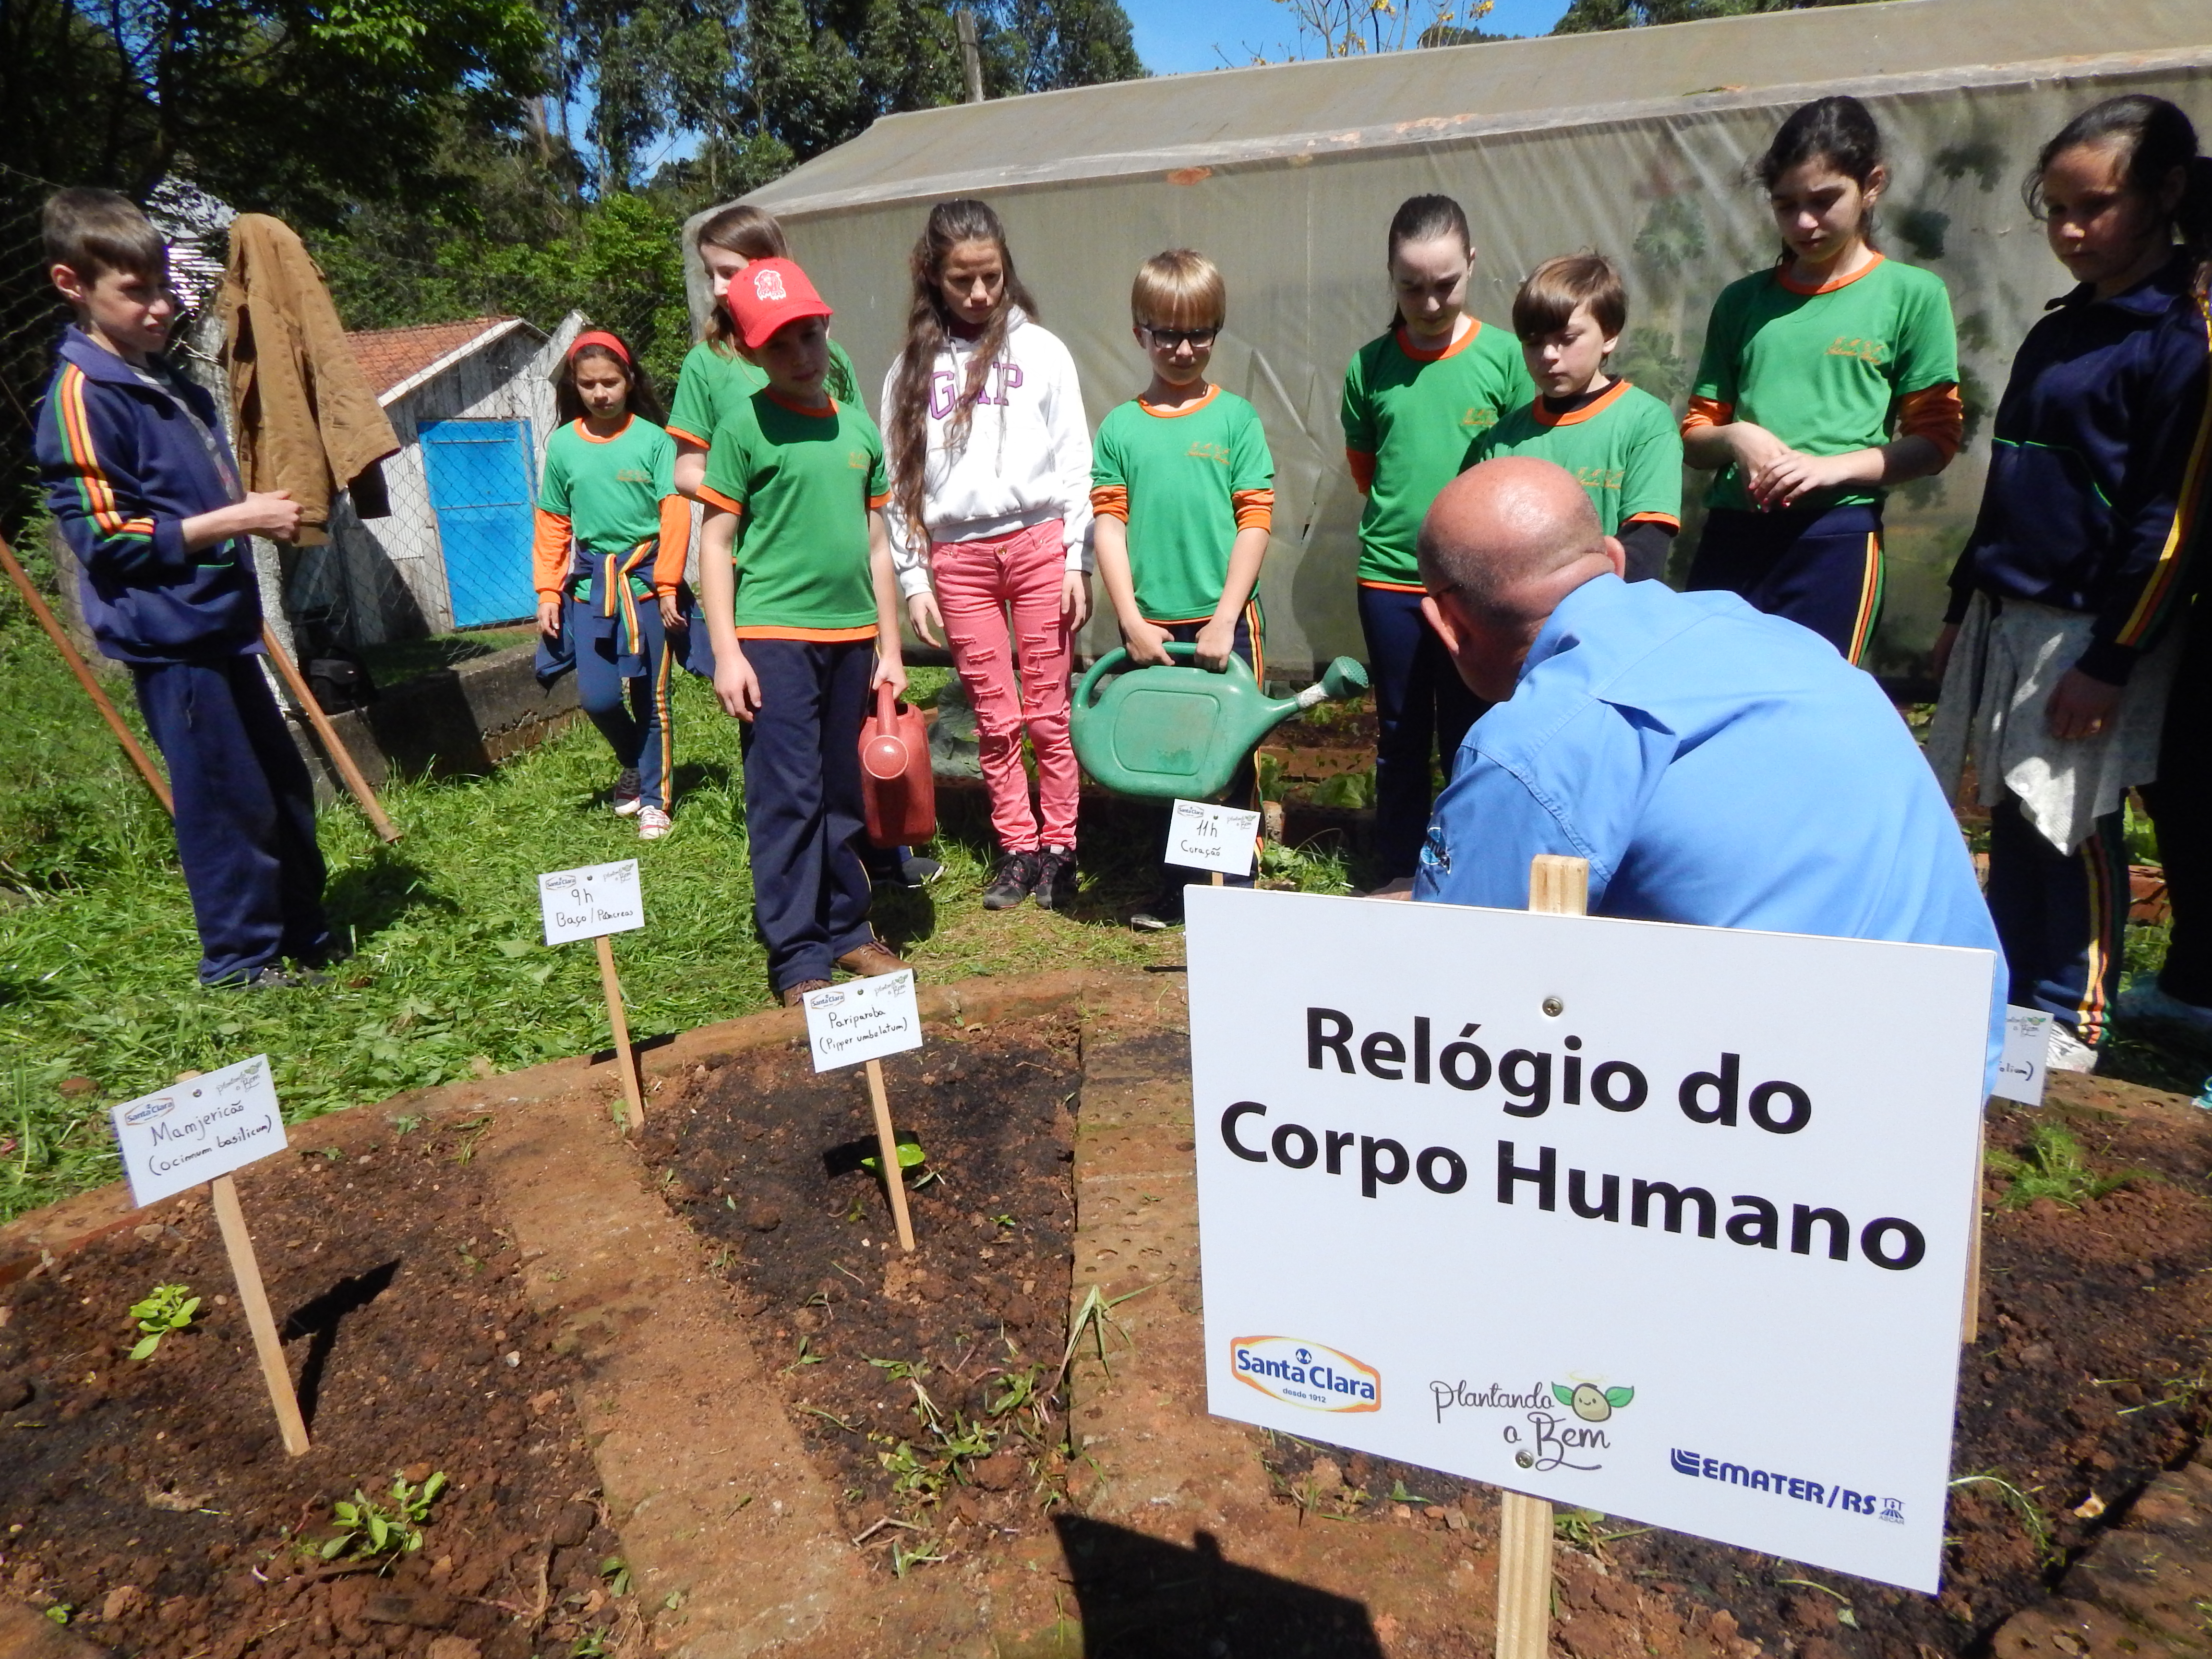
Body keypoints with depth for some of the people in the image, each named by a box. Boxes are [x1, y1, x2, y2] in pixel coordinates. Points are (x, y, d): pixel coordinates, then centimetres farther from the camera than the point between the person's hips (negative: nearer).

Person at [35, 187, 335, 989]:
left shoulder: (168, 383, 14)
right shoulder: (82, 396, -12)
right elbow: (106, 538, -17)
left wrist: (261, 508, 7)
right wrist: (235, 519, -18)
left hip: (218, 621, 9)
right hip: (166, 634, -9)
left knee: (285, 786, 14)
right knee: (229, 800, -2)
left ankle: (304, 937, 27)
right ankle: (239, 961, 12)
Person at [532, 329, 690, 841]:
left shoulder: (654, 439, -3)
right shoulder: (563, 444, 6)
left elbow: (674, 516, -5)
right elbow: (551, 525, 10)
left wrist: (668, 587, -9)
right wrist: (548, 593, 5)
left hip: (645, 578, -2)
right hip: (589, 583, 3)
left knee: (650, 696, 2)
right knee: (597, 696, -4)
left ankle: (655, 799, 16)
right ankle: (634, 764, 26)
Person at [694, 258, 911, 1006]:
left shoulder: (860, 429, 11)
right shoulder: (746, 425, -3)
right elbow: (716, 543, -3)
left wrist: (889, 648, 14)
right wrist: (726, 651, -9)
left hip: (851, 636, 5)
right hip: (774, 636, -5)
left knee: (843, 795, 12)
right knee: (787, 798, -2)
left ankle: (847, 927, 25)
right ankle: (797, 959, 6)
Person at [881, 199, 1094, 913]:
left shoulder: (1040, 350, 6)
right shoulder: (912, 367, 9)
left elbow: (1075, 463, 4)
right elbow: (899, 483, 9)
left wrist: (1078, 562, -2)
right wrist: (913, 579, 4)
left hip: (1038, 542, -1)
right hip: (957, 556, 2)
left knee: (1049, 712, 1)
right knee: (994, 719, 6)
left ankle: (1059, 847, 13)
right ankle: (1016, 848, 18)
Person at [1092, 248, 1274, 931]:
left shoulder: (1236, 419, 1)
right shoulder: (1120, 427, 5)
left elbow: (1255, 522, -3)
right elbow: (1108, 523, 2)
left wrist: (1224, 619, -11)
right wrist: (1132, 621, -7)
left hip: (1224, 623, -1)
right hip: (1150, 628, 2)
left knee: (1231, 761, 4)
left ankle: (1239, 891, 17)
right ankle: (1171, 893, 23)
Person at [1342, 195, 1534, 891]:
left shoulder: (1503, 355, -4)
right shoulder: (1370, 365, 1)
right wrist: (1401, 513, 6)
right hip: (1389, 577, 2)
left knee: (1468, 733, 6)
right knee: (1400, 733, 11)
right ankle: (1399, 874, 23)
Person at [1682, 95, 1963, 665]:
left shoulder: (1912, 294, 3)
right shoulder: (1742, 300, 13)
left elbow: (1936, 441, 0)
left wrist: (1833, 467, -14)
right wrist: (1736, 438, -8)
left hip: (1835, 537, -3)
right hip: (1730, 534, 3)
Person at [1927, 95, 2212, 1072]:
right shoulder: (2057, 335, 14)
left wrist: (2110, 662, -17)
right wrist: (1964, 608, 17)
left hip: (2091, 632, -7)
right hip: (2006, 616, 7)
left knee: (2075, 825, 0)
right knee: (2014, 816, 12)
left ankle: (2073, 1019, 14)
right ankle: (2011, 994, 24)